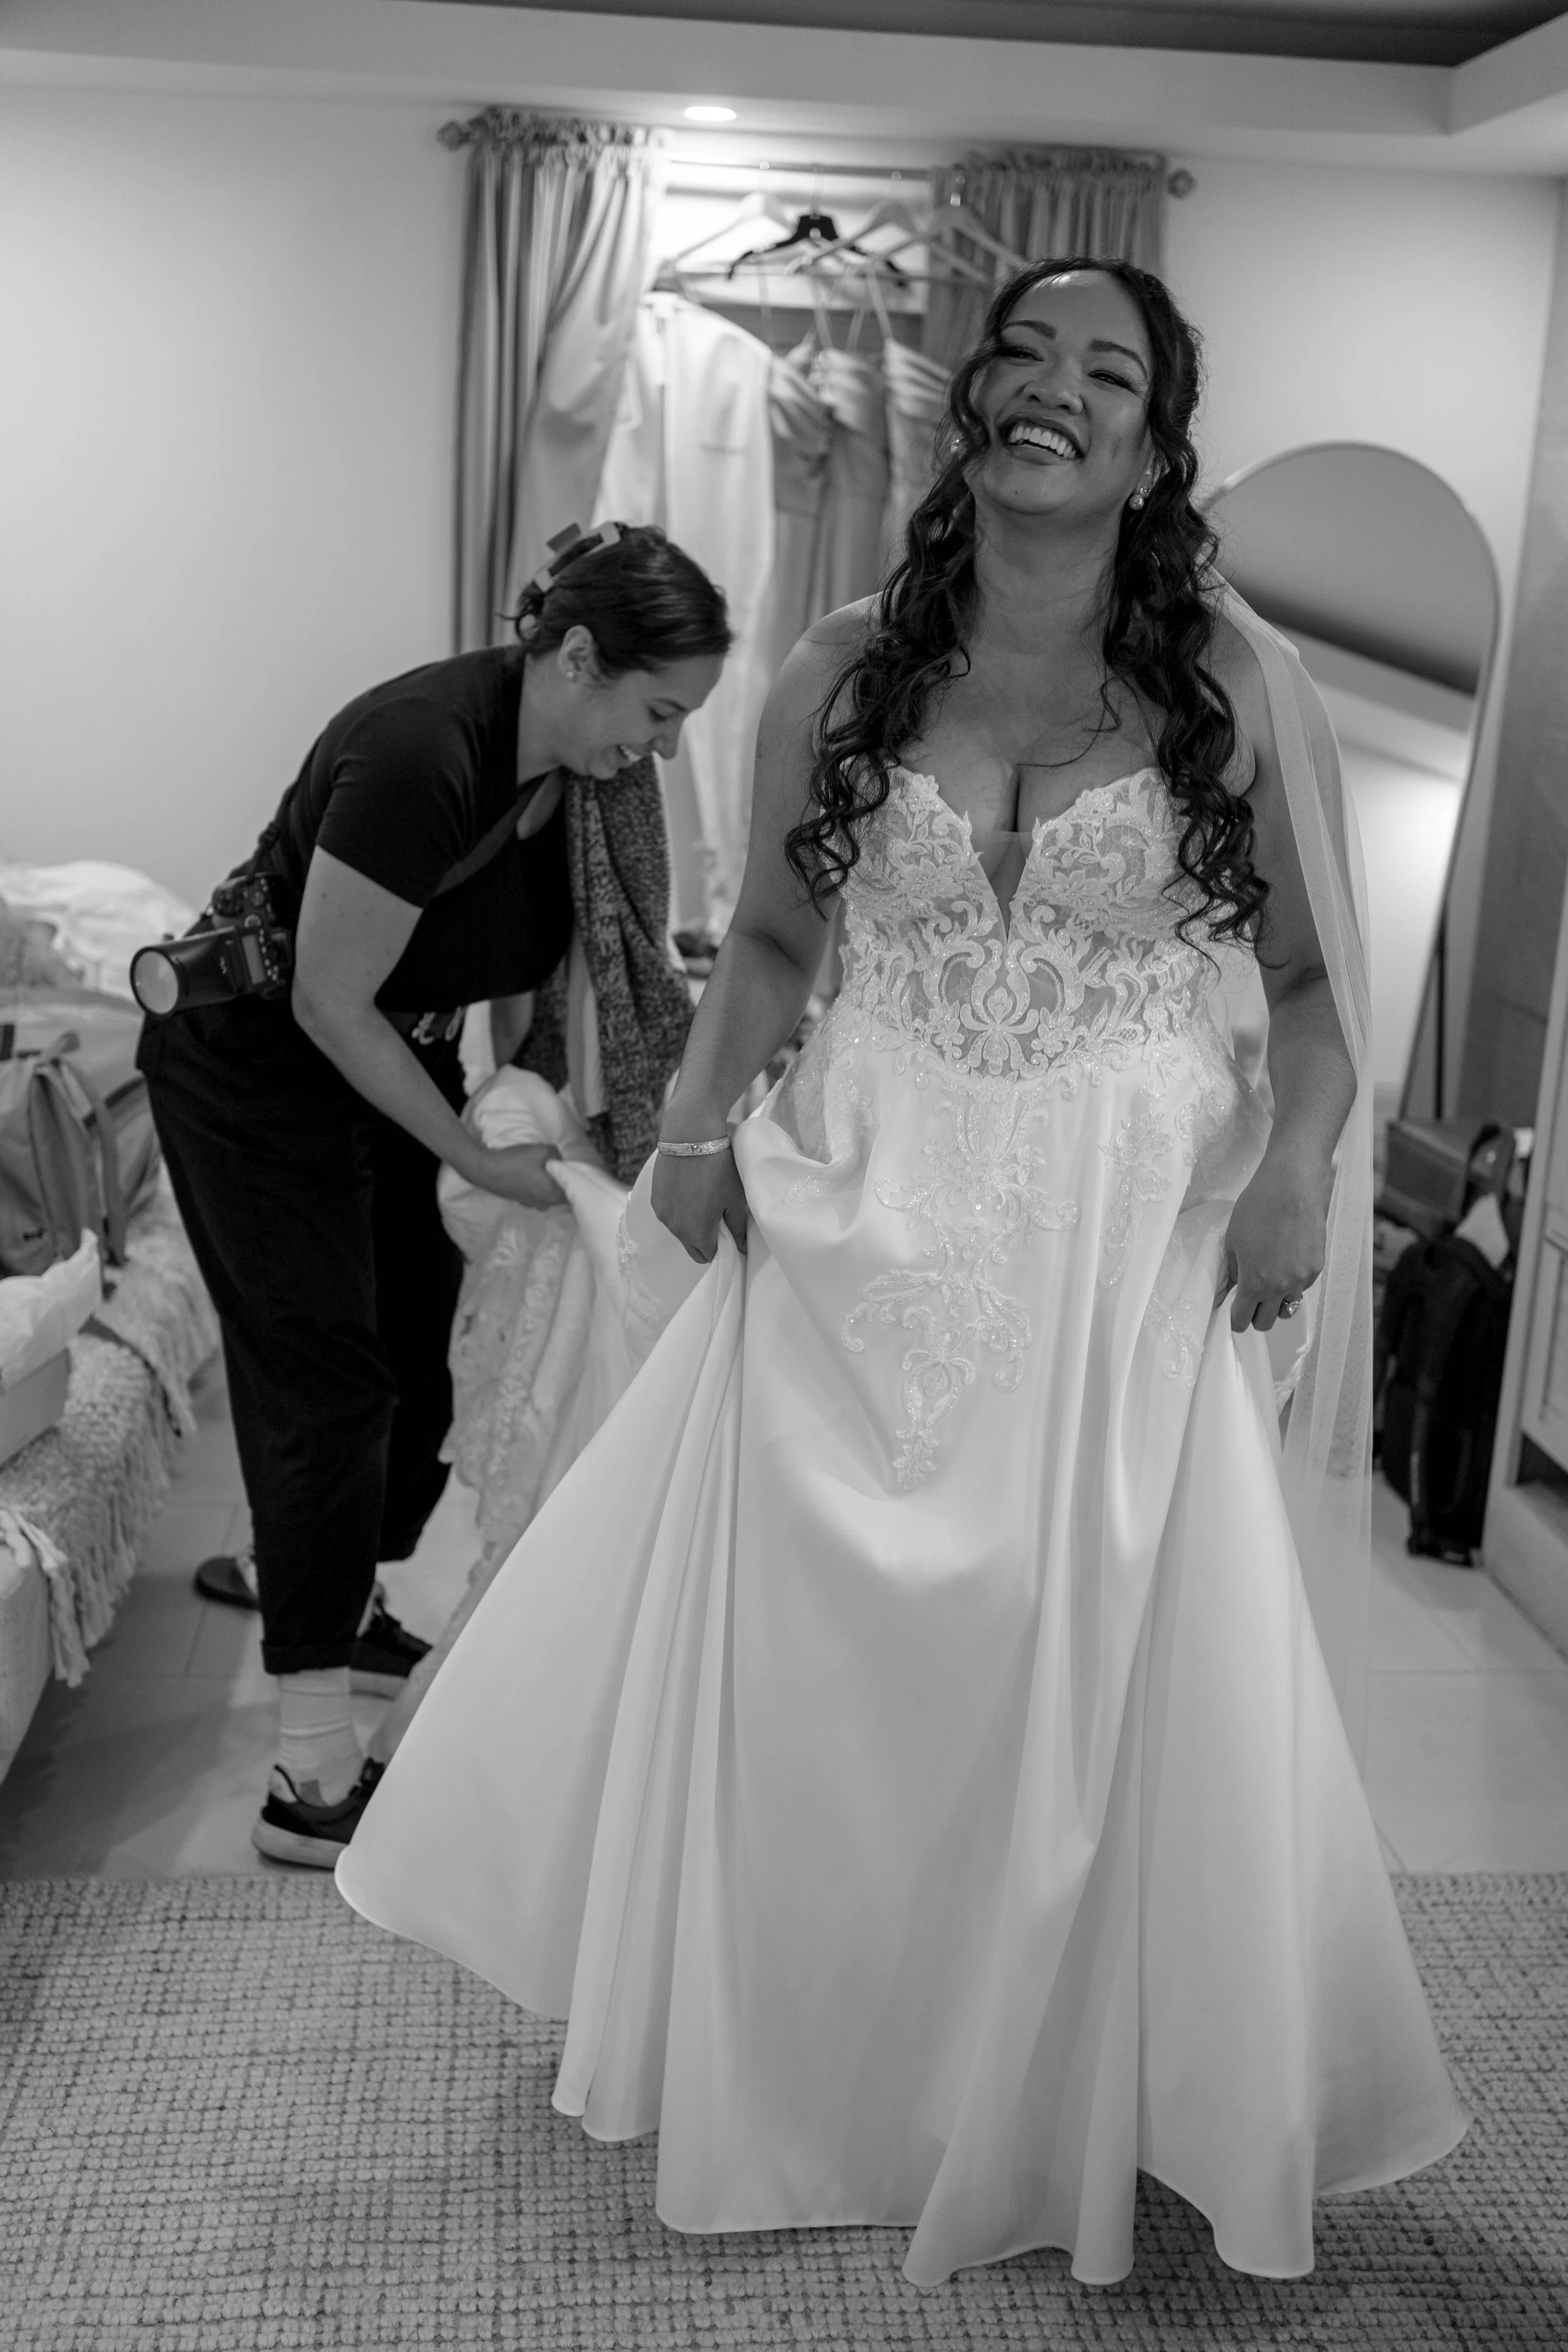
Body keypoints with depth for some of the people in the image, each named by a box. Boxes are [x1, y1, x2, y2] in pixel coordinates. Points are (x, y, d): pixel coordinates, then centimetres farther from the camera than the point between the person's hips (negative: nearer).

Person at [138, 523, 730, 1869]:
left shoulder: (586, 768, -9)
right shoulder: (420, 758, -33)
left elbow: (539, 949, 3)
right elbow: (331, 1004, -27)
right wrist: (478, 1157, -20)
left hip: (389, 1049, 8)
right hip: (255, 1063, -8)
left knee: (426, 1346, 9)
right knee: (326, 1377, -10)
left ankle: (347, 1608, 30)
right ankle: (315, 1775, -5)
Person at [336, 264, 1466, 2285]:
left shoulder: (1237, 683, -4)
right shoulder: (842, 673, 1)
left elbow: (1316, 980, 3)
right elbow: (772, 936, 11)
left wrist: (1298, 1164, -13)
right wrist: (697, 1117, -3)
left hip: (1130, 1251, -1)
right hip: (866, 1230, 2)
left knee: (1106, 1682, 5)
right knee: (801, 1657, 11)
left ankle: (1063, 2105, 32)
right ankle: (795, 2059, 38)